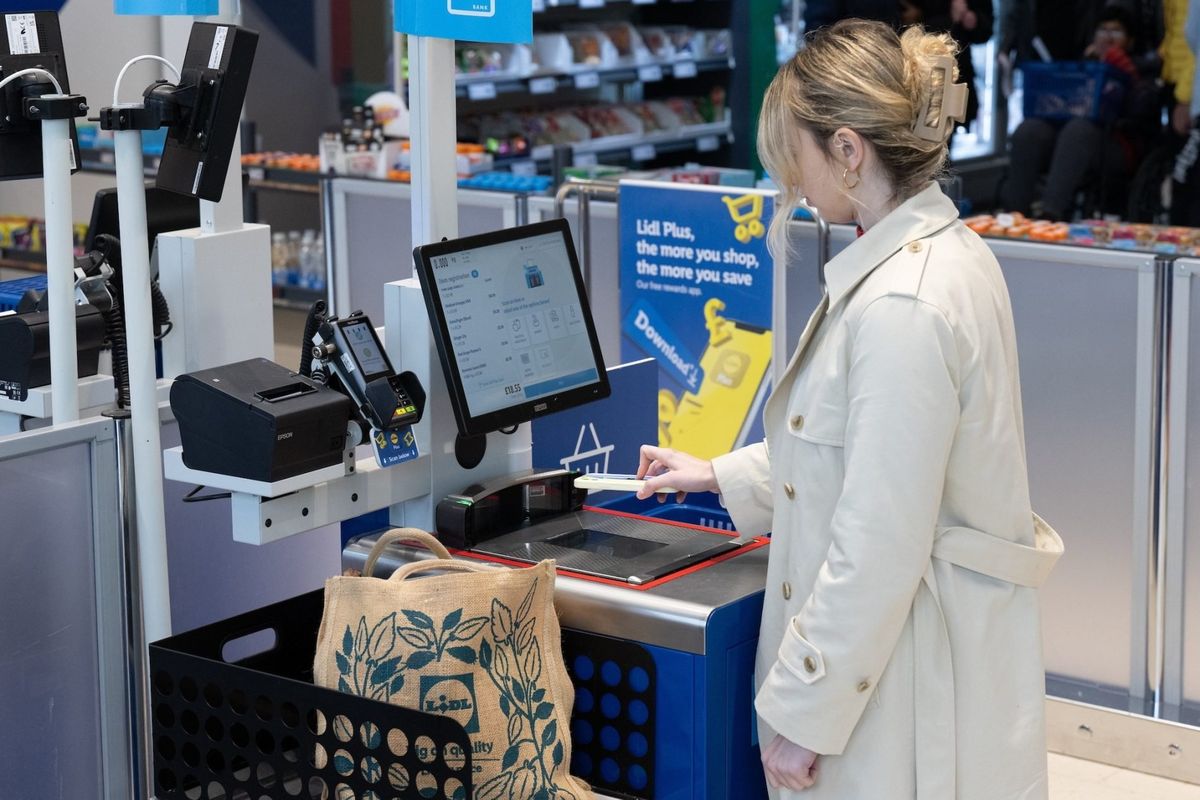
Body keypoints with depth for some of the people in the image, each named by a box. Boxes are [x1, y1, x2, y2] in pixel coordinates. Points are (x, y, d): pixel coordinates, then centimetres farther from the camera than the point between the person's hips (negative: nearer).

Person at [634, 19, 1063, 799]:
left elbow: (877, 554, -24)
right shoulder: (945, 253, 6)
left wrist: (803, 713, -17)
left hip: (905, 667, -10)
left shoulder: (902, 309, -25)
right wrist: (720, 476, 24)